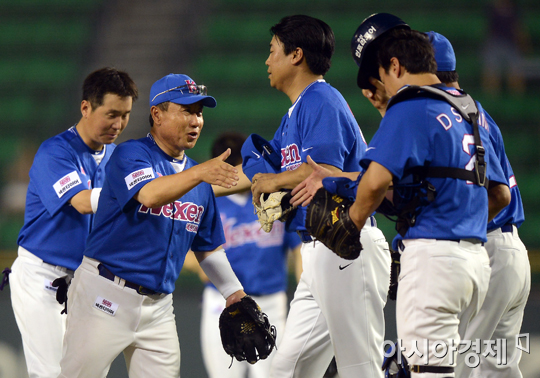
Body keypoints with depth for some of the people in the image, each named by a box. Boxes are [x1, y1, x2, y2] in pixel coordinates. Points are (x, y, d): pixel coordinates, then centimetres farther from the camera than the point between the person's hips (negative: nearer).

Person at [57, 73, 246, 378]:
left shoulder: (198, 179, 14)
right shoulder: (130, 154, -7)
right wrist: (199, 173, -43)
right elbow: (150, 195, -29)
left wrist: (236, 295, 9)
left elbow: (208, 247, 20)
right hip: (106, 296, -6)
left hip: (158, 306, 6)